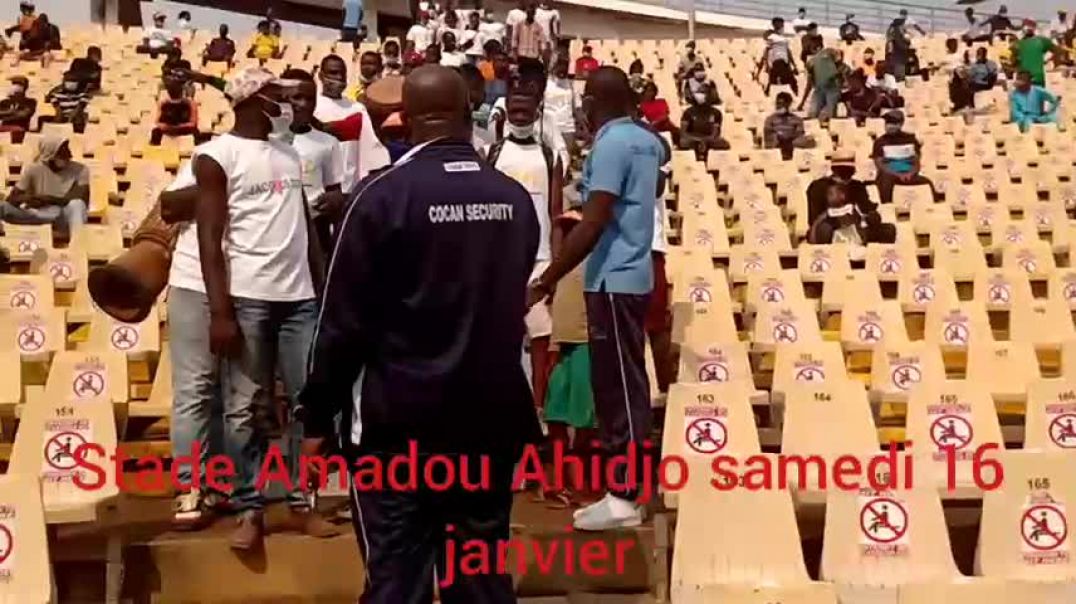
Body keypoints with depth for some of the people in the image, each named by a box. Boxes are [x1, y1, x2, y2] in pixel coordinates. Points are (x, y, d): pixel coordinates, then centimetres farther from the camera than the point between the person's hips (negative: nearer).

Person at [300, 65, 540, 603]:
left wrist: (318, 416, -1)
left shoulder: (385, 195, -11)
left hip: (400, 420, -4)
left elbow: (344, 319, -10)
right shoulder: (515, 198, 4)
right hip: (492, 414, 5)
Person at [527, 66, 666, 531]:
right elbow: (662, 154, 37)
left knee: (618, 387, -5)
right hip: (631, 275, 9)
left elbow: (592, 225, -23)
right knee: (622, 384, 13)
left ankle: (624, 497, 0)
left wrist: (544, 283, -22)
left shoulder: (610, 144, -16)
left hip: (613, 280, -9)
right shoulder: (646, 140, 11)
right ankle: (625, 484, 20)